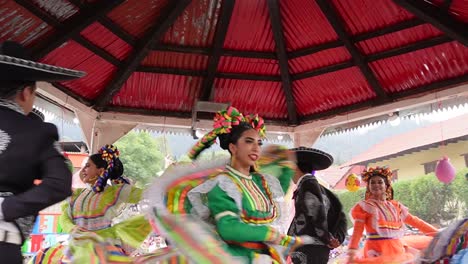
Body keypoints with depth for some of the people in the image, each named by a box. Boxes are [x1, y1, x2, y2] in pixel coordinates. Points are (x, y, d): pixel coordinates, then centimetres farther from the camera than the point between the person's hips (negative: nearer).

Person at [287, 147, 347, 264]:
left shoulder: (307, 183, -8)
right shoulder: (320, 188, 18)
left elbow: (316, 210, -20)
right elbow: (340, 215, 16)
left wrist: (326, 238, -7)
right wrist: (337, 238, 4)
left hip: (309, 250, -9)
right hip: (320, 249, 9)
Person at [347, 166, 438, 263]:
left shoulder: (396, 206, 13)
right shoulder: (364, 206, 0)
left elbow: (416, 222, 14)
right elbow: (357, 231, -9)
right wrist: (352, 253, -22)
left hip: (398, 250, 4)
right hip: (377, 251, -4)